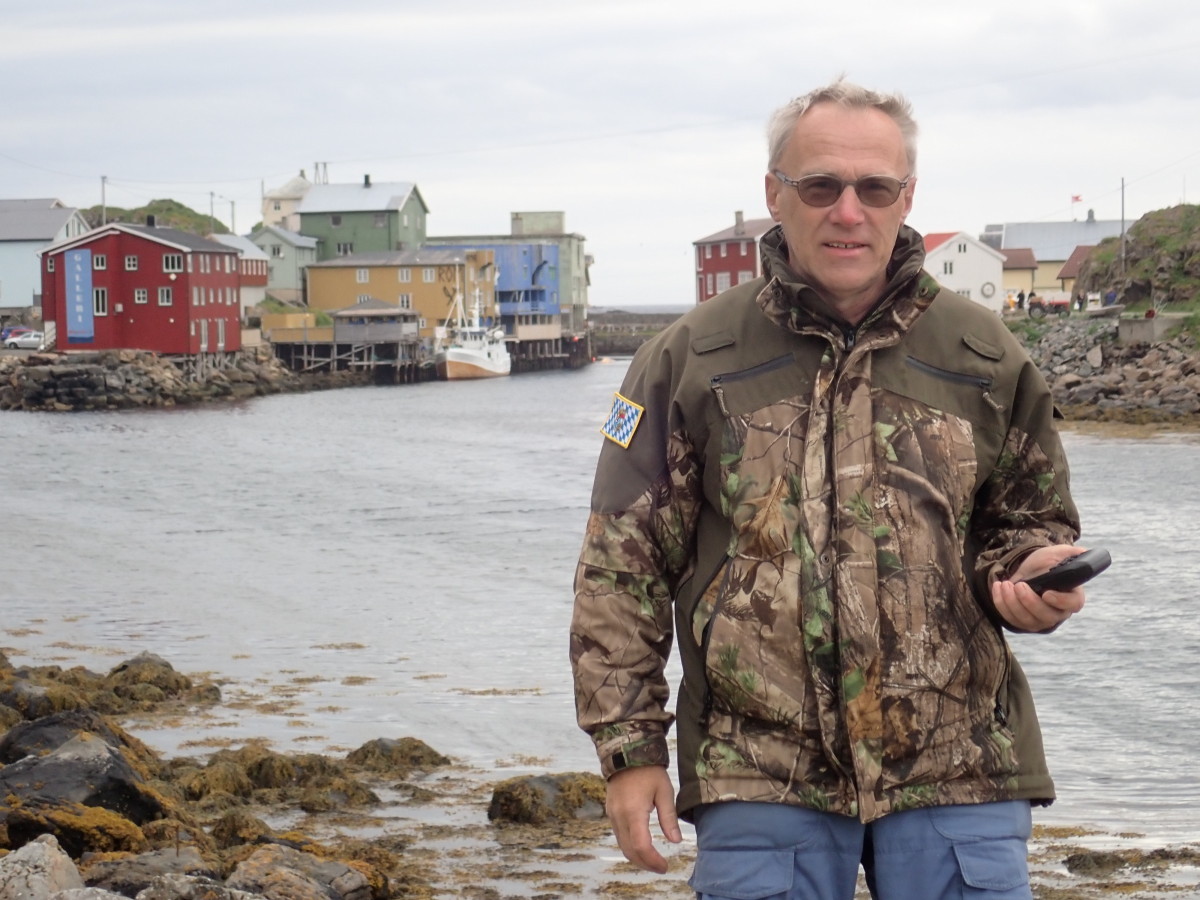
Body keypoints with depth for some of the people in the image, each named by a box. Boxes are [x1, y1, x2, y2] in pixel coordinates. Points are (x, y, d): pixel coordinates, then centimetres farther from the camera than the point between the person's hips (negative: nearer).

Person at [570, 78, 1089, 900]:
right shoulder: (690, 360, 4)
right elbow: (622, 564, 5)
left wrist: (1030, 573, -6)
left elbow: (1033, 522, 19)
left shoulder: (984, 357, 8)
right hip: (759, 776, -1)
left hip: (957, 771, 1)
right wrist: (630, 746, -1)